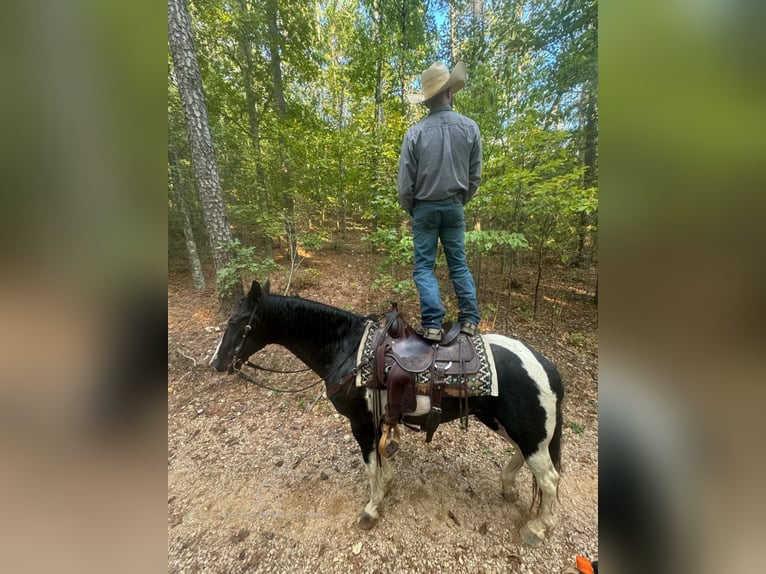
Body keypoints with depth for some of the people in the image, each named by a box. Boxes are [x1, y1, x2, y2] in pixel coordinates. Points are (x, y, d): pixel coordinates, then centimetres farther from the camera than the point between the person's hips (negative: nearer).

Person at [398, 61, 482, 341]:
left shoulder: (415, 132, -8)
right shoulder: (470, 127, 0)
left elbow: (405, 182, -7)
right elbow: (474, 177, 4)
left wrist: (409, 209, 9)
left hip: (424, 208, -2)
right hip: (454, 207, 3)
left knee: (424, 266, 4)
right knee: (459, 264, 12)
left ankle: (432, 323, -5)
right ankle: (470, 319, 11)